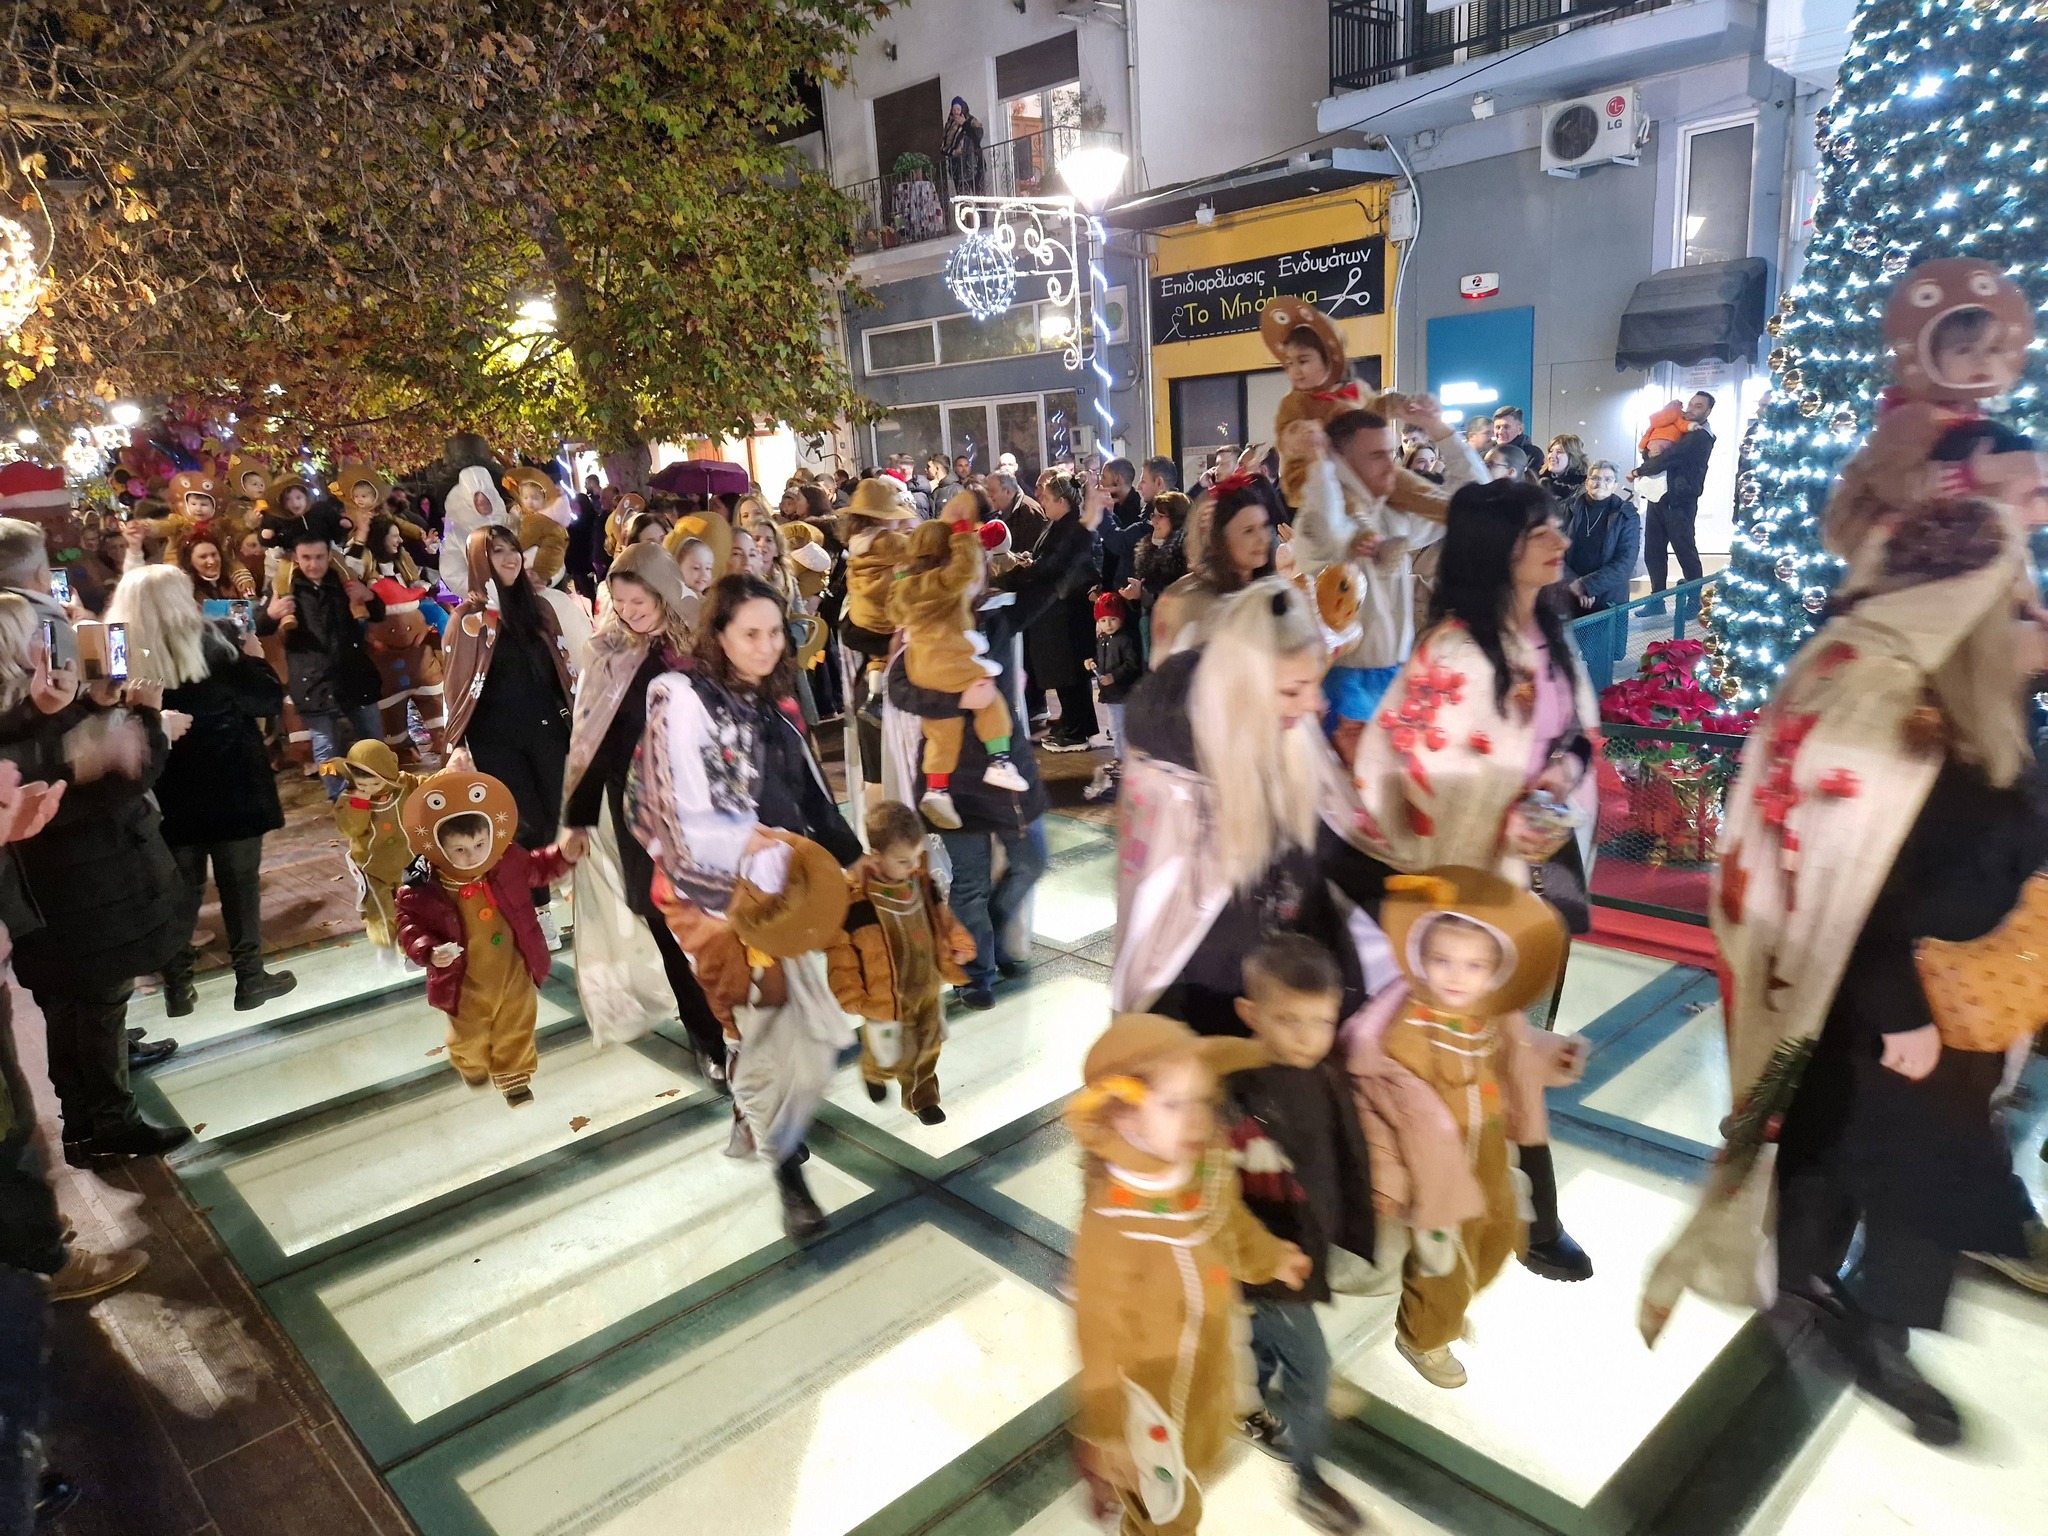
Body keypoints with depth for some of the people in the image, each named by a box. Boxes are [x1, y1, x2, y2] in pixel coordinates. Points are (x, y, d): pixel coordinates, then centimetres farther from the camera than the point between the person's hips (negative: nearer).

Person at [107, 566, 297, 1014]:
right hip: (231, 783, -3)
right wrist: (254, 657, 6)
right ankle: (250, 977, 14)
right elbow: (268, 701, -8)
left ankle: (176, 985, 19)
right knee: (240, 879, 8)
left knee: (181, 886, 13)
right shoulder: (215, 642, -12)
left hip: (167, 789, 3)